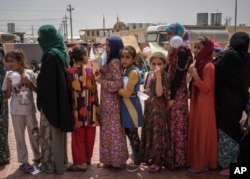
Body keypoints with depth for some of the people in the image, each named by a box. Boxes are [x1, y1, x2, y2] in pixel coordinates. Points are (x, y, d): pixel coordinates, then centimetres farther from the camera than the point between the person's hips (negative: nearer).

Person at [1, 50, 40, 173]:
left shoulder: (29, 73, -6)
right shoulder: (9, 75, -4)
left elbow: (37, 90, -2)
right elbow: (7, 96, -1)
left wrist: (28, 82, -16)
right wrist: (9, 85, -18)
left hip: (30, 110, 0)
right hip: (16, 111, 0)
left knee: (34, 134, 13)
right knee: (20, 137, 6)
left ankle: (38, 156, 32)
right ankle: (24, 162, 16)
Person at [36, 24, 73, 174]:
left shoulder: (51, 54, -21)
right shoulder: (59, 52, 9)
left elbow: (47, 80, -22)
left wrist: (41, 100, -14)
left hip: (50, 99, -10)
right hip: (59, 98, 10)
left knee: (50, 131, 2)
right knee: (57, 131, 19)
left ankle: (52, 164, 14)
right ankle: (60, 160, 32)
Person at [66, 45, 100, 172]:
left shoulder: (69, 72, -8)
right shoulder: (89, 71, -3)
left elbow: (68, 91, -3)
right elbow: (94, 90, 0)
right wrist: (95, 106, 10)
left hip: (77, 108, -2)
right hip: (90, 107, 2)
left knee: (78, 135, 4)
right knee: (89, 134, 14)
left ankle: (80, 162, 7)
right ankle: (88, 157, 27)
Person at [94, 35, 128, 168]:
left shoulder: (114, 62, -17)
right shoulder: (111, 61, 13)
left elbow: (118, 83, -23)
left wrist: (101, 82, -17)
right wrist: (100, 73, 3)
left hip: (111, 101, -10)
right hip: (108, 100, 10)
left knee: (112, 130, 0)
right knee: (109, 129, 14)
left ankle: (113, 160, 11)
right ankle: (111, 158, 22)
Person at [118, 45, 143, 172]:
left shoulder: (133, 72, -18)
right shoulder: (124, 70, 9)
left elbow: (127, 92, -20)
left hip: (131, 106, -8)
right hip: (125, 105, 9)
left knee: (133, 134, 2)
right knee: (128, 132, 16)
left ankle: (136, 161, 14)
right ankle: (135, 154, 32)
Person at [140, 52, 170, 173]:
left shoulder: (164, 76, -12)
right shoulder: (149, 75, 9)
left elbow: (159, 93, -24)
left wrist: (158, 76, -28)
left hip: (158, 108, -7)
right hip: (148, 107, 7)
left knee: (157, 133, -1)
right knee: (149, 132, 14)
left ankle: (158, 161, 9)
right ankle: (150, 157, 29)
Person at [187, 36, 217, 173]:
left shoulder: (208, 66, -17)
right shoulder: (199, 64, 11)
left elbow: (206, 89, -21)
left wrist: (195, 76, -28)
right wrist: (193, 75, 5)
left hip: (204, 107, -9)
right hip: (197, 104, 10)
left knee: (202, 134, 0)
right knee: (196, 133, 15)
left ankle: (202, 164, 12)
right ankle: (197, 161, 27)